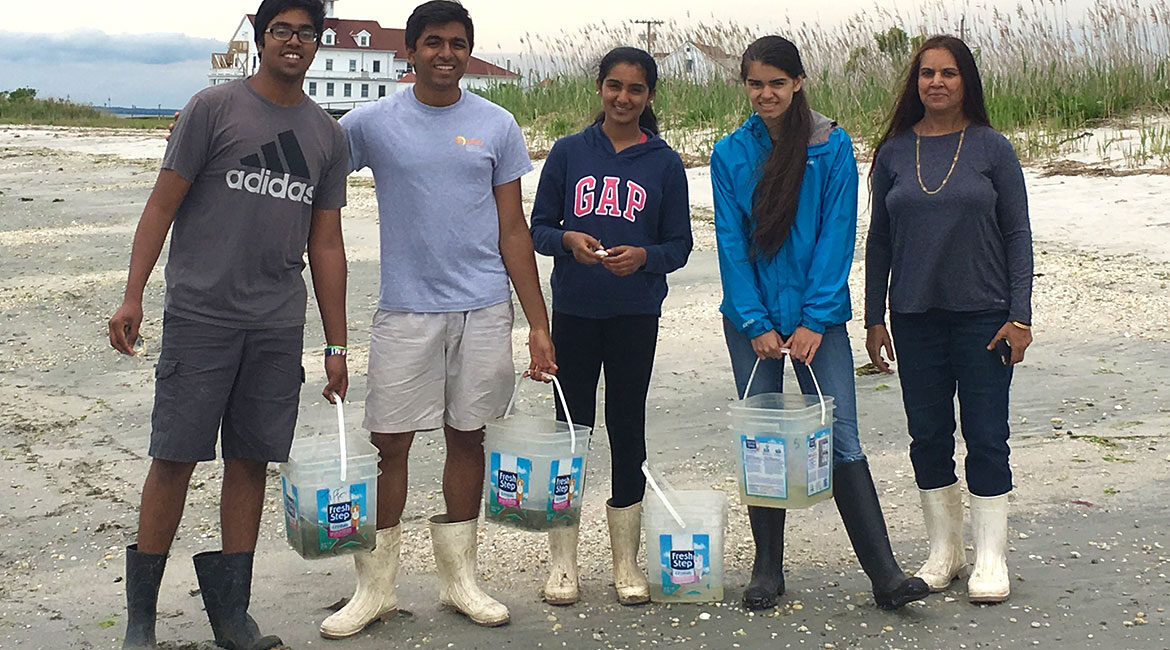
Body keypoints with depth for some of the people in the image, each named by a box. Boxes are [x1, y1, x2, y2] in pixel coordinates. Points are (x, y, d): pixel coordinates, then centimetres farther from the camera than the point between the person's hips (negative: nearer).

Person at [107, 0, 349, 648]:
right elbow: (163, 205, 0)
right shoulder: (214, 107, 1)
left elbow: (326, 245, 15)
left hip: (279, 327, 4)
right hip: (200, 315, -3)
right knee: (175, 457, -2)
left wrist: (336, 345, 13)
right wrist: (132, 297, -8)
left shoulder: (328, 136, 13)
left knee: (251, 461, 6)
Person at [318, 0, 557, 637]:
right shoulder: (372, 122, 2)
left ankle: (458, 577, 23)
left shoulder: (497, 126, 5)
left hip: (484, 309, 1)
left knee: (467, 438, 9)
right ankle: (375, 586, 14)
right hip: (405, 309, -1)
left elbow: (512, 230, 7)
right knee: (390, 442, 0)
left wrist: (538, 323, 5)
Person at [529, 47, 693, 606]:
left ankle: (626, 561, 18)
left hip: (635, 314, 0)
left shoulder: (664, 162, 3)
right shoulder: (569, 152, 4)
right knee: (571, 426, 5)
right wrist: (568, 240, -16)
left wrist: (643, 256, -16)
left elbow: (679, 245, 5)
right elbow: (539, 227, 6)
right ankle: (562, 563, 16)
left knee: (627, 427, 5)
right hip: (573, 311, 0)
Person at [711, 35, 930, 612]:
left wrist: (814, 321, -12)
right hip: (752, 318, 2)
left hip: (816, 316, -2)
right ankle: (767, 569, 18)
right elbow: (731, 242, 0)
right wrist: (757, 325, -8)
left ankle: (884, 574, -1)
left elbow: (837, 236, -5)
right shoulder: (730, 154, 4)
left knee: (841, 439, -5)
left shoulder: (833, 147, -1)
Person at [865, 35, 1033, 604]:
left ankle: (990, 560, 11)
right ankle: (944, 551, 22)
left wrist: (1020, 316, -6)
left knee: (986, 437, 0)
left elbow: (1017, 235, 0)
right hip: (915, 316, 2)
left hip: (982, 313, -2)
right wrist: (873, 317, 6)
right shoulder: (894, 151, 5)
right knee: (928, 437, 8)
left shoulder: (992, 148, 0)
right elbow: (879, 239, 9)